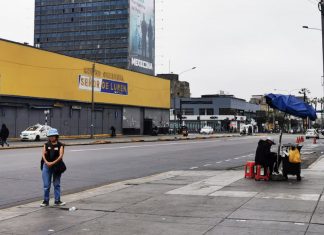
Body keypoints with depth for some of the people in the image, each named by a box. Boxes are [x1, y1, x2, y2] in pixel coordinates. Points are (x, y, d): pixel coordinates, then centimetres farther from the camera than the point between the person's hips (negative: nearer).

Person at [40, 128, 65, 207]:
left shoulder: (60, 145, 1)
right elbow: (43, 154, -3)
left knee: (57, 184, 7)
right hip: (47, 166, 1)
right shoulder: (46, 145, 7)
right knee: (46, 185, 3)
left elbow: (60, 156, -10)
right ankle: (46, 201, 13)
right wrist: (46, 162, -21)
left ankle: (57, 201, 15)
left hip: (56, 166, -1)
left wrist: (53, 163, -23)